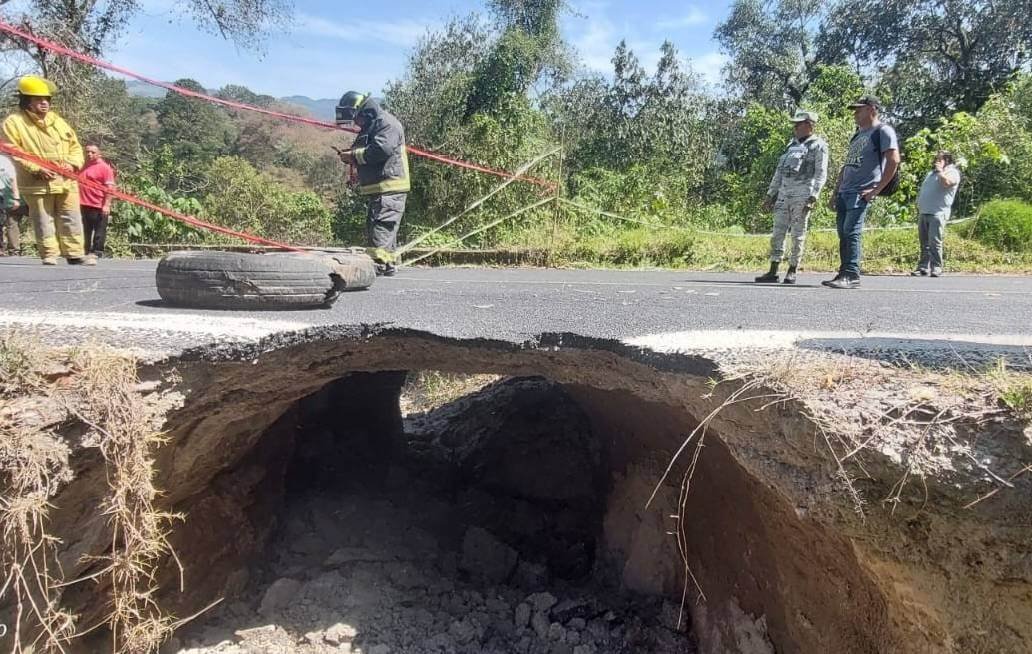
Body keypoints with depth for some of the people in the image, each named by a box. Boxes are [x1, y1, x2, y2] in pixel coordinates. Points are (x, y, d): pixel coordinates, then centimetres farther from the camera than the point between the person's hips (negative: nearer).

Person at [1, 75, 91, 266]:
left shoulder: (57, 121, 17)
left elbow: (75, 146, 18)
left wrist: (73, 164, -2)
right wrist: (37, 169, -18)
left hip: (66, 180, 4)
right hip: (37, 183, -4)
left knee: (71, 219, 4)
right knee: (43, 220, 0)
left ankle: (75, 253, 9)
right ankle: (49, 254, 7)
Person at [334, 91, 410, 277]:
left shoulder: (386, 123, -10)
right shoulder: (368, 127, 22)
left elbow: (381, 150, -24)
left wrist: (354, 155, -14)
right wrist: (351, 157, 6)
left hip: (390, 188, -10)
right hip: (377, 189, 11)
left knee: (381, 227, -15)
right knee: (373, 227, 12)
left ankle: (377, 263, -18)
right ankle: (387, 264, 16)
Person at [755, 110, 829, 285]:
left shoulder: (818, 145, 1)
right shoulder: (792, 144, 21)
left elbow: (821, 174, -7)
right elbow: (779, 170, 22)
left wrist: (813, 197, -19)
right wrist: (770, 194, 17)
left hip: (803, 194, -6)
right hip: (783, 193, 6)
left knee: (798, 235, -2)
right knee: (778, 233, 1)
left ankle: (792, 271, 4)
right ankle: (773, 272, 2)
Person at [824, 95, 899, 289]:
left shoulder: (883, 131, -3)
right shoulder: (857, 135, 24)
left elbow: (893, 161, -13)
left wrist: (877, 190, -16)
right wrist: (836, 192, 20)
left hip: (861, 193, -8)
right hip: (844, 192, 9)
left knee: (851, 232, -16)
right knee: (843, 234, 7)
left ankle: (852, 275, -16)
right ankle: (844, 274, 11)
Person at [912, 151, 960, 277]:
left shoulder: (952, 172, 2)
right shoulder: (931, 173, 26)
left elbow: (946, 182, -21)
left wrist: (940, 170, -10)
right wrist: (918, 209, 18)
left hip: (937, 214, -7)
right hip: (923, 213, 7)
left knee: (934, 243, -12)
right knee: (924, 243, 6)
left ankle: (936, 268, -10)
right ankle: (923, 267, 8)